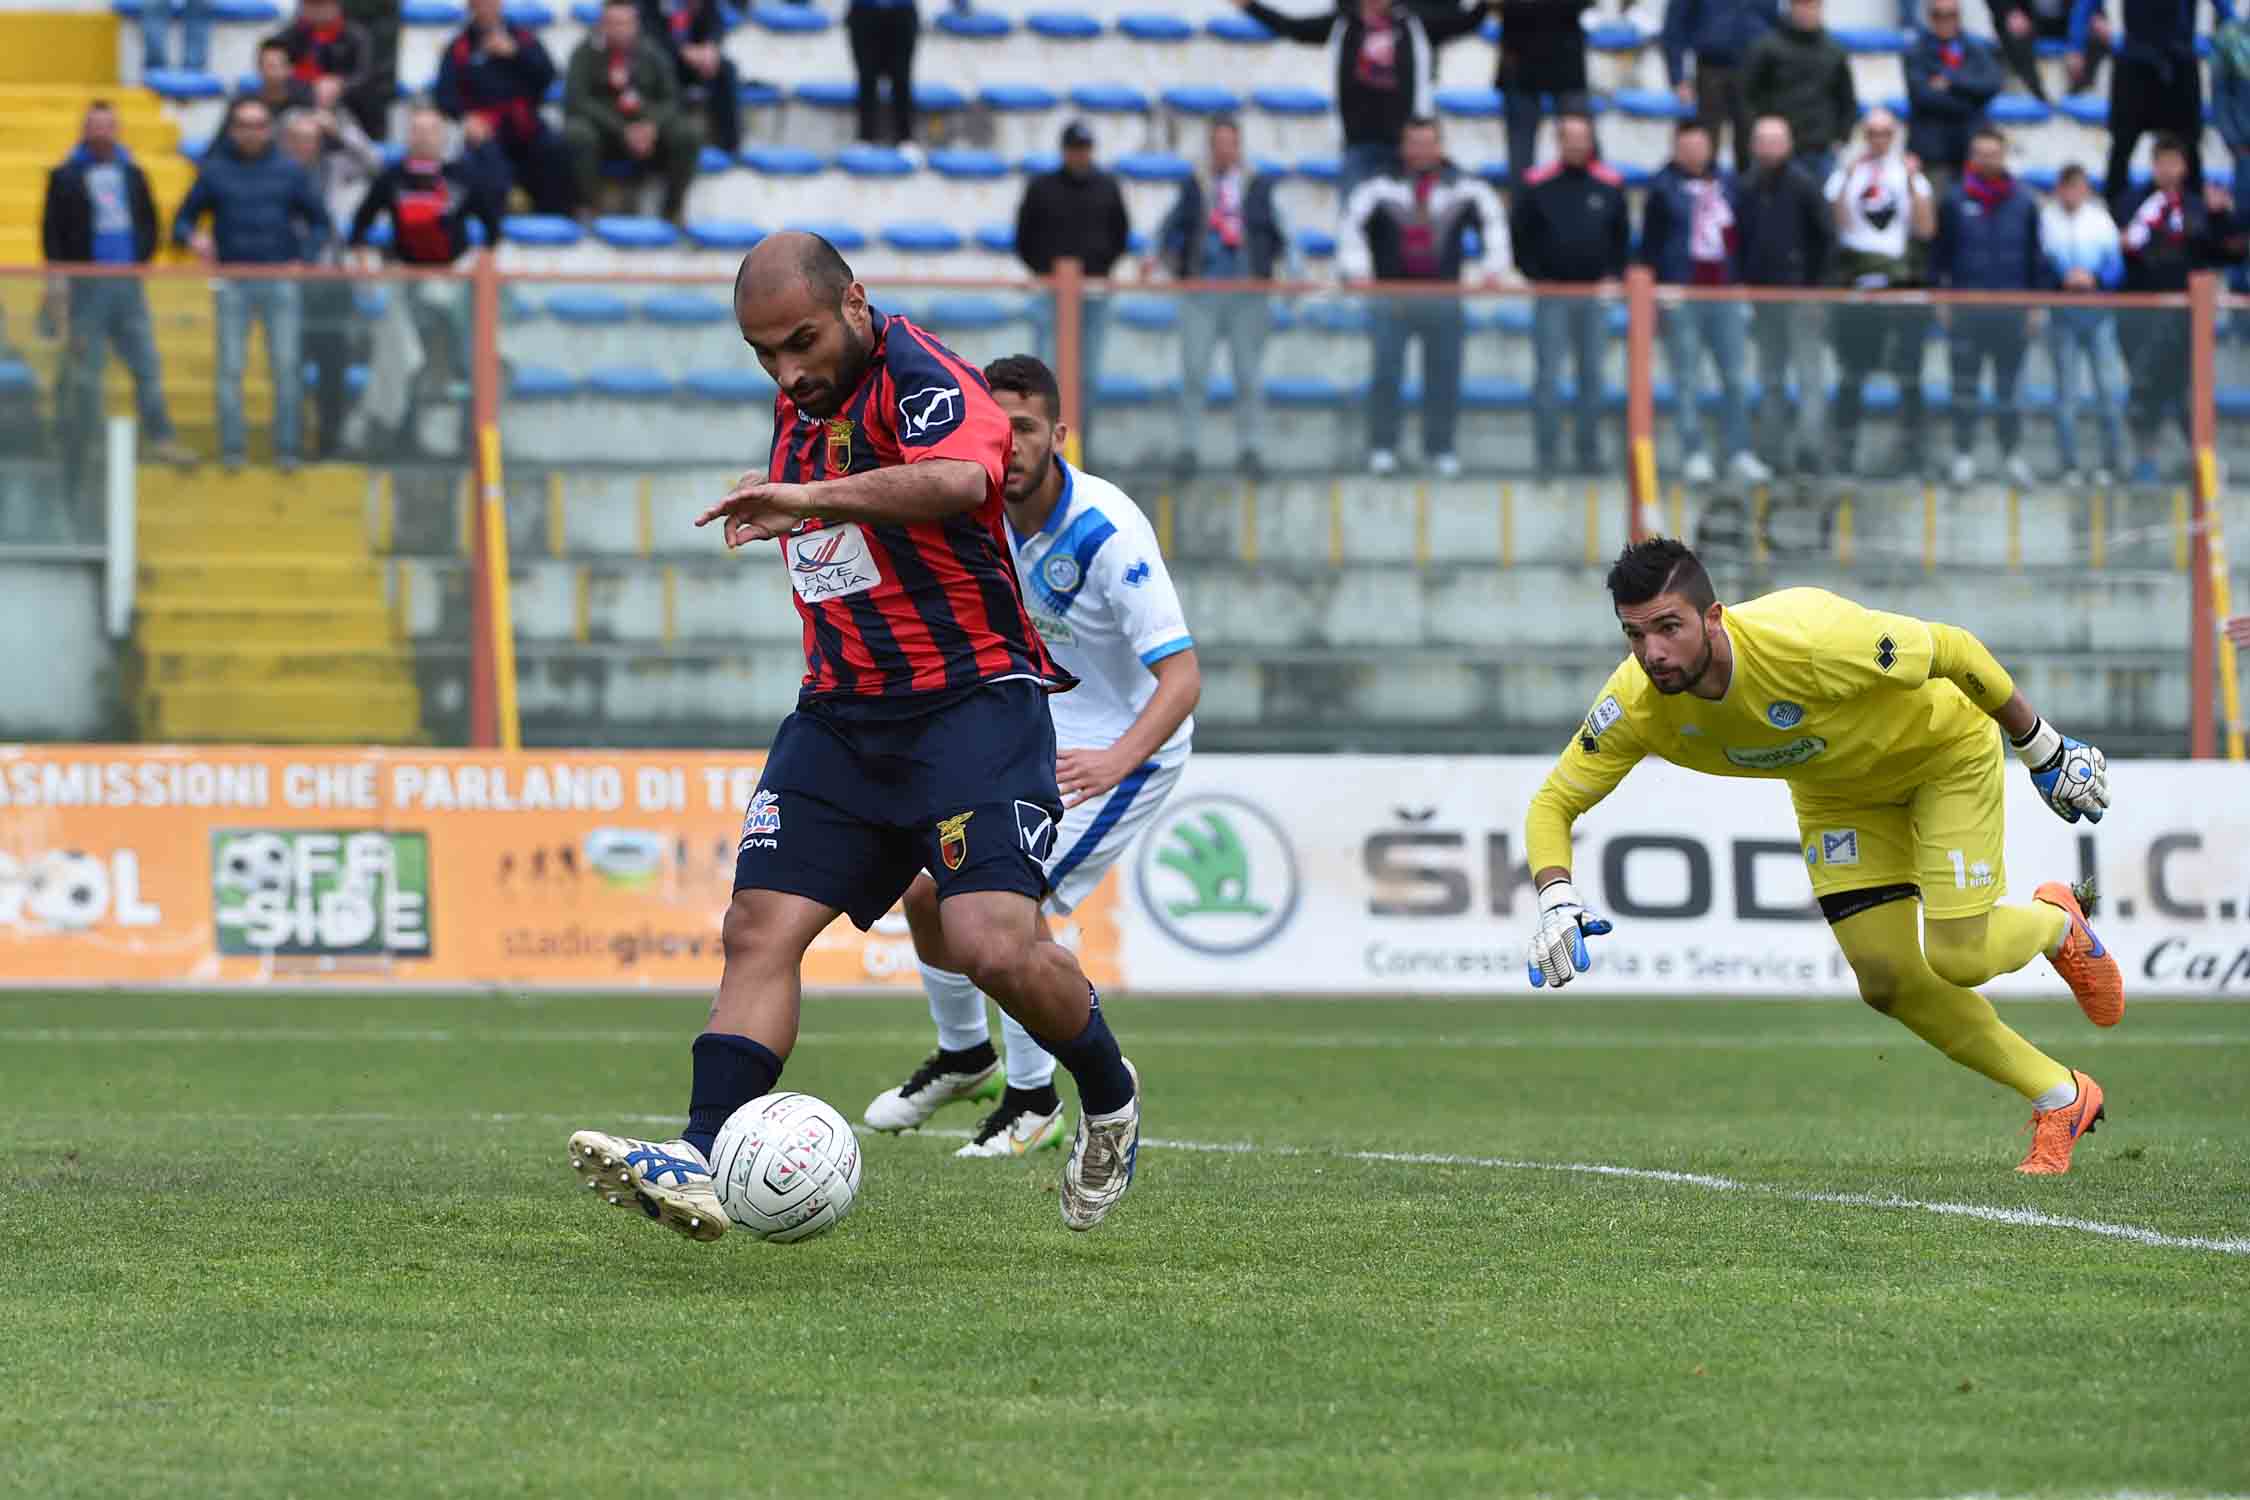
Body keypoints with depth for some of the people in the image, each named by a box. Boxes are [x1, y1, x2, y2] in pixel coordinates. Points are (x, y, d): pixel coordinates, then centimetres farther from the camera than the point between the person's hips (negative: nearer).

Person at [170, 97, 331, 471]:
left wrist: (305, 258, -3)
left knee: (287, 368, -2)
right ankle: (231, 448, 3)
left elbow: (320, 221, 11)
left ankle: (286, 447, 4)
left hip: (281, 283, 0)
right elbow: (183, 219, 8)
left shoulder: (290, 172, 7)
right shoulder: (215, 172, 6)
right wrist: (193, 237, -14)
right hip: (233, 284, 0)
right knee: (230, 369, -2)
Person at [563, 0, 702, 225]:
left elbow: (671, 100, 1)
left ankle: (674, 211, -13)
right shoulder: (587, 53, -6)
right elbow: (577, 100, -15)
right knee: (577, 133, -35)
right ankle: (586, 208, -23)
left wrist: (652, 125, -22)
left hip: (647, 132, 2)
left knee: (689, 133, -24)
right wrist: (623, 130, -24)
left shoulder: (651, 53, 2)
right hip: (602, 130, -2)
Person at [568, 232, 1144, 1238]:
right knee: (760, 929, -8)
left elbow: (957, 481, -38)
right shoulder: (803, 400, 13)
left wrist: (814, 498, -45)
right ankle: (702, 1162, -17)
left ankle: (1110, 1100, 8)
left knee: (994, 947, -20)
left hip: (972, 700, -8)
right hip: (839, 714, 8)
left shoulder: (920, 377, -14)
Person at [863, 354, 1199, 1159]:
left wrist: (1117, 760, -48)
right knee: (929, 890, 5)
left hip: (1125, 748, -7)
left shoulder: (1109, 533, -29)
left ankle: (1034, 1100, 0)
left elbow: (1181, 676, -33)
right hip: (1031, 738, 7)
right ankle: (963, 1055, 32)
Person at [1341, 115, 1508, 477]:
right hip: (1392, 295, -1)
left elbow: (1493, 222, 1)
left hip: (1443, 295, 1)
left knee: (1444, 376, 2)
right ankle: (1382, 447, 0)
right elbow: (1353, 223, -5)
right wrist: (1356, 268, -19)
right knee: (1387, 371, -8)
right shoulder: (1382, 187, 3)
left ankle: (1440, 448, 11)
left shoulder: (1465, 188, 6)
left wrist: (1493, 266, -15)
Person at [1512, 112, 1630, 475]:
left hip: (1595, 292, 2)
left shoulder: (1610, 185, 4)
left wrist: (1614, 275, 2)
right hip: (1551, 292, -2)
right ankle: (1548, 455, -3)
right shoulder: (1537, 185, -2)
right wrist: (1534, 277, -5)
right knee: (1548, 374, -5)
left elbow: (1622, 236, 13)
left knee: (1592, 375, 7)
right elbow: (1519, 234, 3)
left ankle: (1590, 454, 14)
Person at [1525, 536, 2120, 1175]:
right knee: (1887, 980, -2)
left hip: (1945, 748, -5)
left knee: (1957, 958, -13)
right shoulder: (1635, 704, -30)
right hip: (1836, 790, 5)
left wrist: (2043, 750, -16)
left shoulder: (1807, 642, -43)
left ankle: (2058, 921, 24)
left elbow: (1952, 650, -27)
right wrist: (1556, 902, -37)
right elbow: (1553, 804, -17)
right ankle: (2061, 1100, 17)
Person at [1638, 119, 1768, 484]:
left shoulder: (1726, 184, 10)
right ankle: (1693, 455, 4)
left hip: (1723, 294, 4)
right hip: (1681, 296, -4)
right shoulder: (1664, 188, -2)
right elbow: (1650, 246, -2)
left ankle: (1740, 454, 7)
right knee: (1686, 379, -1)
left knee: (1734, 376, 3)